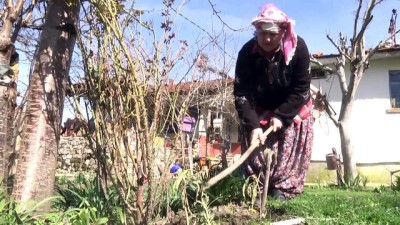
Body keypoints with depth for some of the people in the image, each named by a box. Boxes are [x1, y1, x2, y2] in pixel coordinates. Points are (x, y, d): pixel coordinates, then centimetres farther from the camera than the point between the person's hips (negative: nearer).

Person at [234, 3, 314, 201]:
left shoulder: (298, 47, -24)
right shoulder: (247, 52, -24)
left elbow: (301, 88, -19)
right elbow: (242, 93, -26)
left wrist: (282, 116, -23)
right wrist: (252, 125, -36)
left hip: (293, 109, 0)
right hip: (259, 110, 1)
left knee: (290, 151, -4)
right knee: (255, 147, -5)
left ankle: (284, 189, 4)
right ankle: (258, 190, 3)